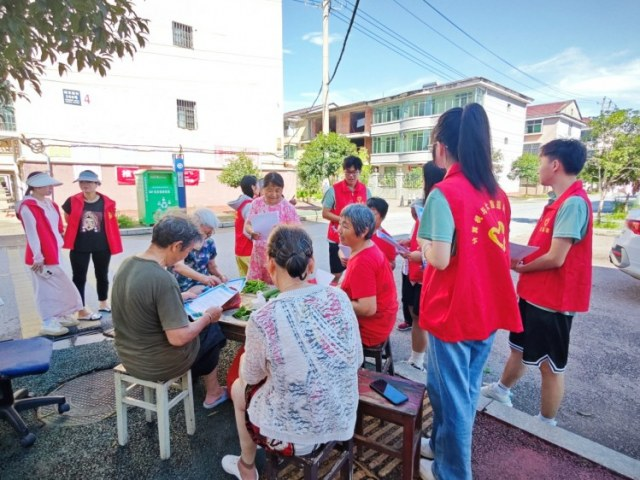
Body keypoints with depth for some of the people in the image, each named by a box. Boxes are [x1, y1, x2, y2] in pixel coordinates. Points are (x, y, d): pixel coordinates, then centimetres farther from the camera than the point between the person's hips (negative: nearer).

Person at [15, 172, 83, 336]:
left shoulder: (49, 204, 12)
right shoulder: (28, 207, -14)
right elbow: (32, 233, -17)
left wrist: (59, 247, 15)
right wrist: (38, 257, -17)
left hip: (53, 254, 8)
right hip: (42, 257, -8)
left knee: (59, 287, 16)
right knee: (46, 289, 0)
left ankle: (59, 316, 29)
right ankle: (48, 323, 10)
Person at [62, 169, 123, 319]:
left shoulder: (107, 202, -5)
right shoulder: (72, 201, -5)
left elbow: (111, 224, 4)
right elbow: (69, 221, 9)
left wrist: (113, 244, 3)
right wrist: (81, 231, 7)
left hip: (102, 246, 1)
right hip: (79, 247, -1)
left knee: (102, 275, 16)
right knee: (79, 278, 5)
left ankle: (103, 303, 34)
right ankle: (82, 310, 16)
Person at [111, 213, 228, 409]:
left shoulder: (127, 264, -5)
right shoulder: (163, 279, -31)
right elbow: (178, 338, -28)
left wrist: (182, 297, 16)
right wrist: (208, 316, -13)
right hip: (156, 365, -7)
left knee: (193, 324, 26)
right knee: (212, 329, 15)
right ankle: (213, 393, 33)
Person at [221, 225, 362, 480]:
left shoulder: (263, 319, -27)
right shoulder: (339, 298, -14)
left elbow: (252, 376, -7)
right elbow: (357, 361, -1)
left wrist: (246, 359, 14)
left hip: (296, 435, -4)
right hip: (343, 422, 5)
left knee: (239, 388, 24)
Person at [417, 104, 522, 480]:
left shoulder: (444, 193, -18)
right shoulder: (498, 194, 4)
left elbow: (440, 259, -22)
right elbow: (496, 252, 11)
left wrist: (422, 241, -3)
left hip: (453, 312, -7)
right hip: (488, 310, 7)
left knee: (452, 393, 12)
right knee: (467, 389, 22)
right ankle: (442, 444, 45)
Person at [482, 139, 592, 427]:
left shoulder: (574, 202, -22)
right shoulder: (560, 202, 9)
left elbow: (555, 257, -26)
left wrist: (520, 267, -10)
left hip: (552, 299, -9)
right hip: (535, 293, 10)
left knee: (551, 365, 8)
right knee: (519, 347, 25)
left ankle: (546, 424, 28)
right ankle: (501, 390, 45)